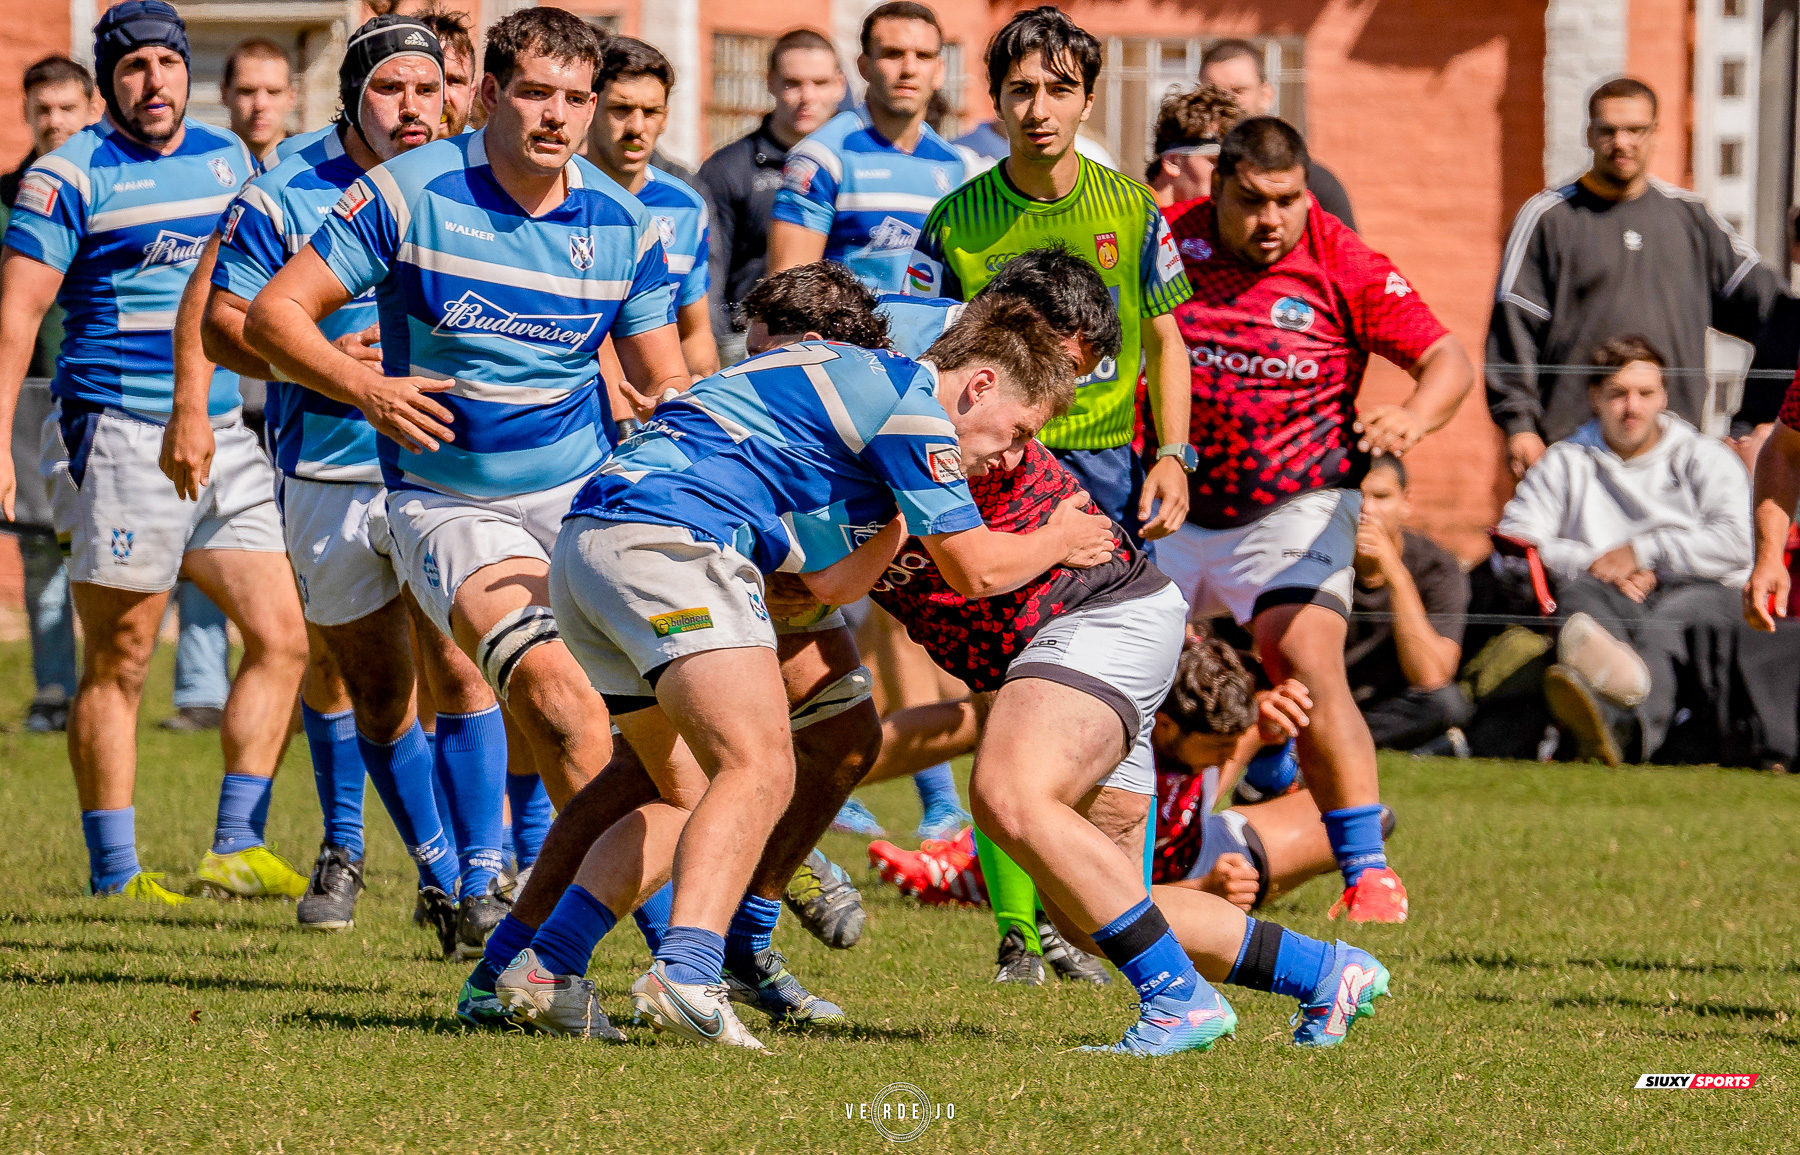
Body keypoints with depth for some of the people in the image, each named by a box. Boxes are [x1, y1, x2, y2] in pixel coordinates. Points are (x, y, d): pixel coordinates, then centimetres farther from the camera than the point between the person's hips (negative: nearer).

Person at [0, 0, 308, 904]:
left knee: (281, 638, -1)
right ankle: (113, 873, 4)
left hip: (223, 438, 6)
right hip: (123, 434, -6)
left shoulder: (228, 159, 12)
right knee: (118, 666, -2)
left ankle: (235, 848, 6)